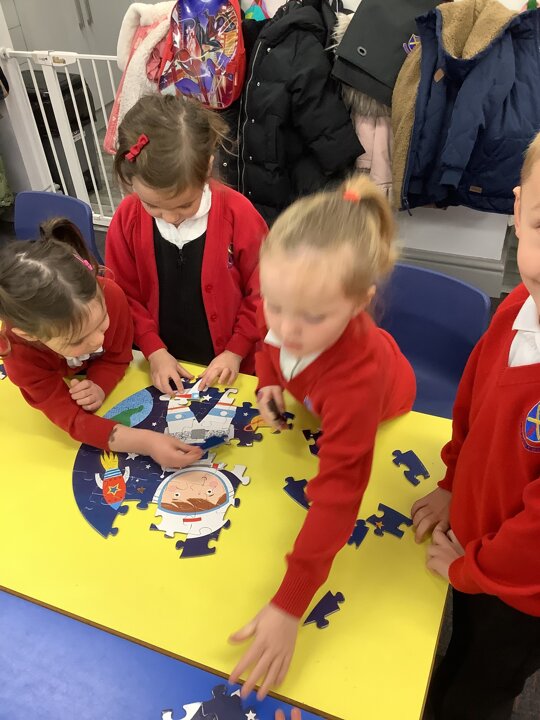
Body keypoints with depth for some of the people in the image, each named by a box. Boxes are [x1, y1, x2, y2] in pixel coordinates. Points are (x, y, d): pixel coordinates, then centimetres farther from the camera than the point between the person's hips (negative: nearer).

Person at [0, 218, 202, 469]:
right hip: (55, 384, -1)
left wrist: (99, 387, -42)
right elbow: (71, 418, -43)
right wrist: (146, 442, -56)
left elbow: (119, 356, -22)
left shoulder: (109, 294, -41)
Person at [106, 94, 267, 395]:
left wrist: (237, 351, -10)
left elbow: (262, 292, -10)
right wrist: (154, 350, -9)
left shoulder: (238, 213, -20)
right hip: (165, 365, 2)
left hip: (230, 366, -2)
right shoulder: (127, 219, -12)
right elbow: (125, 295, -2)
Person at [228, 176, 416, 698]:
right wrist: (268, 383, -22)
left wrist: (288, 607, -49)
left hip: (380, 409, -4)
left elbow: (338, 489, -50)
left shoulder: (356, 376, -52)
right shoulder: (288, 302, -36)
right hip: (312, 398, 4)